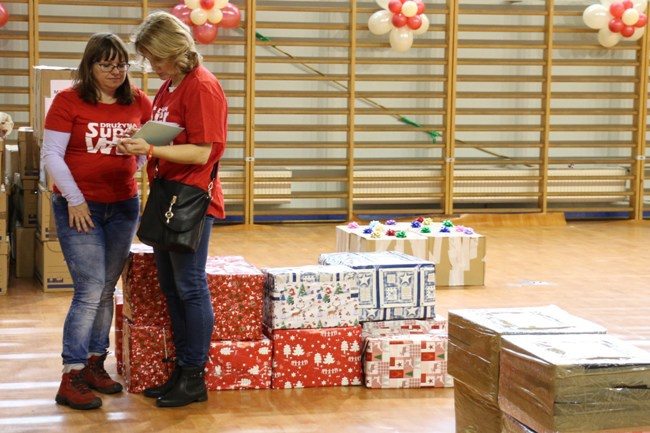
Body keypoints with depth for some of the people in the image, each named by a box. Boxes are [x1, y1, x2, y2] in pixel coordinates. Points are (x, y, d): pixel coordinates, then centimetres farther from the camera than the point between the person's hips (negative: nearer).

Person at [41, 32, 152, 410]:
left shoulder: (140, 102, 3)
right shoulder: (68, 100, -7)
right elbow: (51, 155, -7)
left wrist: (139, 154, -15)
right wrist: (74, 199, -11)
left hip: (124, 206, 4)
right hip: (80, 207, -4)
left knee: (107, 290, 10)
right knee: (90, 291, -9)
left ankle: (95, 365, 22)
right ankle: (71, 378, -1)